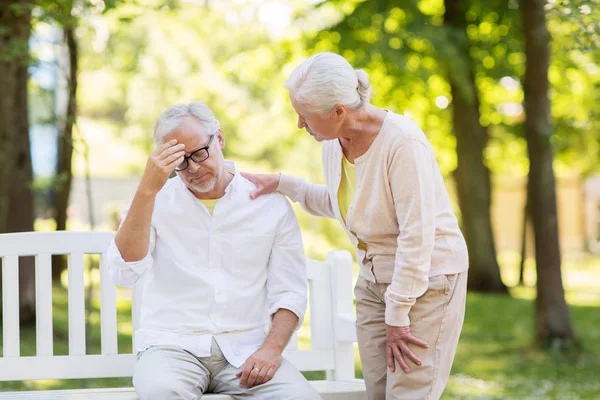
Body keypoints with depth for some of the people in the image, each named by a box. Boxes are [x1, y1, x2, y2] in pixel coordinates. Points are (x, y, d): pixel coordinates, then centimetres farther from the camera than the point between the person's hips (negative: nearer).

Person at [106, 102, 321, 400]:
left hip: (243, 350, 2)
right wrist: (148, 189, -16)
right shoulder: (154, 202, 6)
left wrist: (272, 348, -12)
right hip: (172, 346, -1)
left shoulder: (271, 205, 7)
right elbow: (125, 274, -10)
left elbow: (290, 292, 7)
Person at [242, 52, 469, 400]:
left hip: (427, 278, -7)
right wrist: (282, 184, 5)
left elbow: (416, 236, -22)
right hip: (374, 280, 7)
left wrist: (397, 317, -17)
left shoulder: (402, 142, -24)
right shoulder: (334, 141, -1)